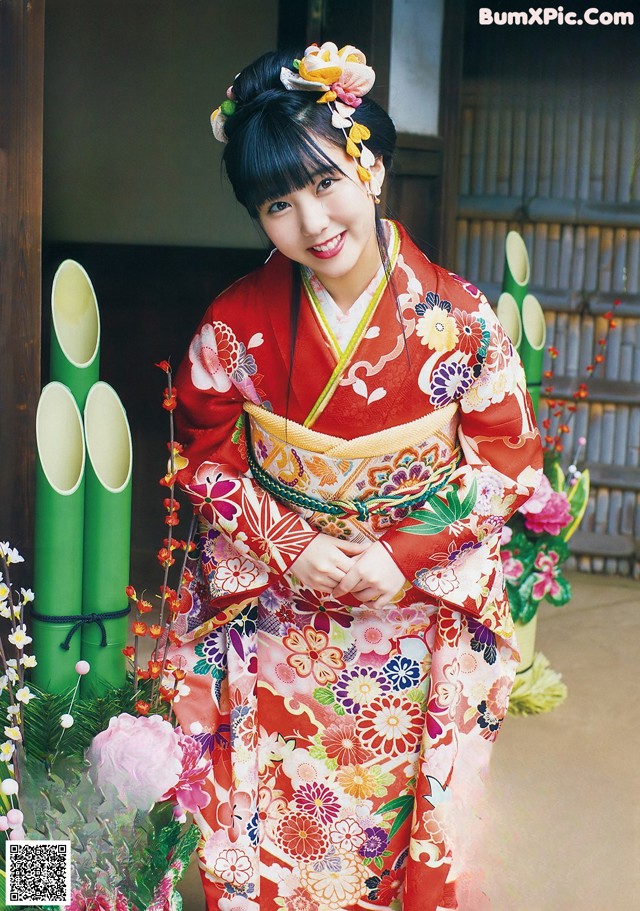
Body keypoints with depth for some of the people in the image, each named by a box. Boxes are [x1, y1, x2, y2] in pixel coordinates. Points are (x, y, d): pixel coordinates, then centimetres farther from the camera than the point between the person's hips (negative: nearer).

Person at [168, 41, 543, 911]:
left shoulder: (459, 317, -12)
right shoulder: (237, 324, -10)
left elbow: (506, 456, -6)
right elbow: (206, 457, 0)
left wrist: (407, 559, -16)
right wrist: (288, 549, -14)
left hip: (417, 632, 0)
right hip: (275, 633, 1)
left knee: (404, 824, 14)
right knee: (271, 833, 11)